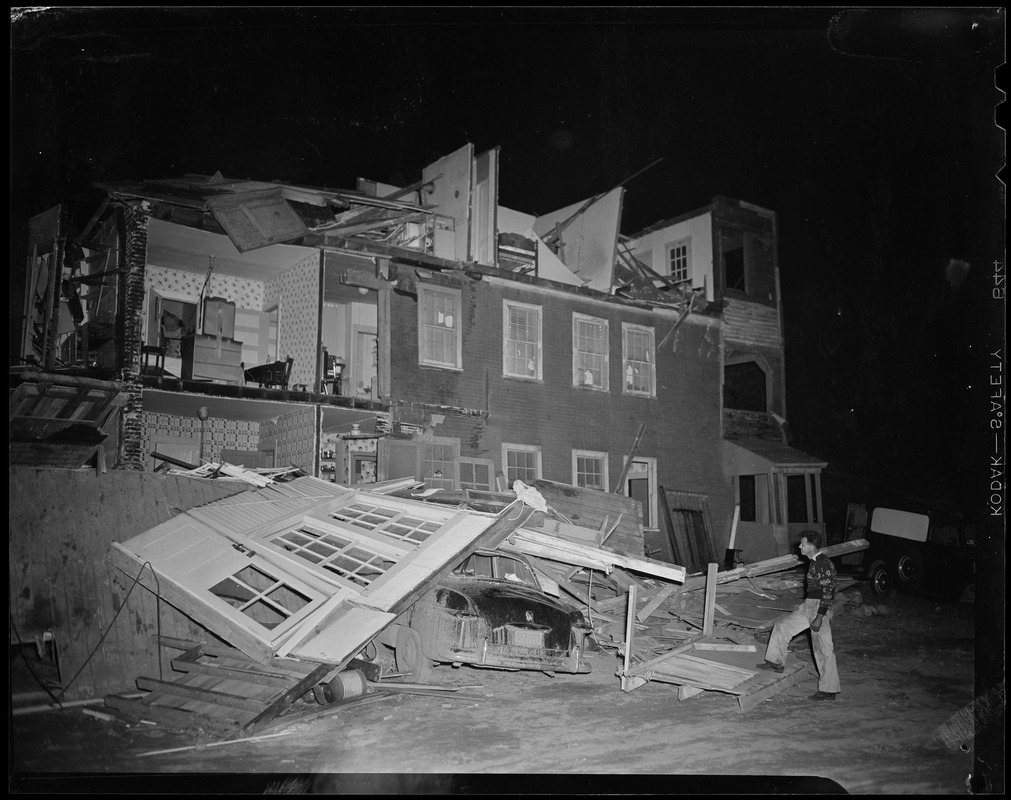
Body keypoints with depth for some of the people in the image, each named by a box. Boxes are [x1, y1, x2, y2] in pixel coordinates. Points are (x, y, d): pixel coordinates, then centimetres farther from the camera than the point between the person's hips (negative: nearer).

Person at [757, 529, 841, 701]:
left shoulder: (824, 564, -19)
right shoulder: (815, 562, 11)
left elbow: (827, 592, -22)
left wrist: (819, 617, -24)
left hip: (819, 608, -10)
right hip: (808, 606, 10)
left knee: (823, 649, -3)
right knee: (782, 625, 14)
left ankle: (829, 690, 4)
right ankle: (777, 662, 24)